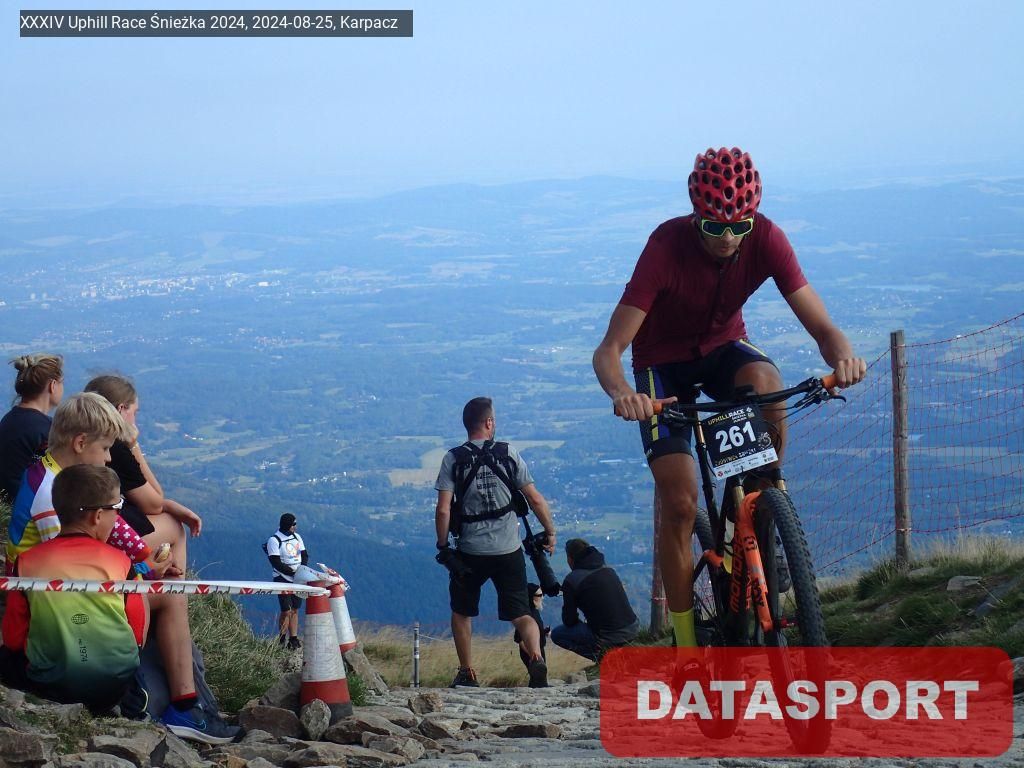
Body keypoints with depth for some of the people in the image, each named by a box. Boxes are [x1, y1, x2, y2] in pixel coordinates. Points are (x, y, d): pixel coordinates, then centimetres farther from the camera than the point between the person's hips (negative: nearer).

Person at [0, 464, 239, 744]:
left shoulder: (27, 562, -5)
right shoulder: (118, 562, -7)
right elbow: (138, 635, -2)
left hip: (47, 686, 1)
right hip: (114, 686, -1)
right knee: (170, 595, 17)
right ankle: (184, 708, 14)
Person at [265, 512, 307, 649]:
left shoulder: (297, 537, 10)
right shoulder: (274, 540, -11)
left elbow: (304, 555, 12)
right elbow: (276, 563, -16)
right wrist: (294, 572, -19)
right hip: (283, 580, -6)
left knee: (295, 610, 7)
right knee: (286, 611, -8)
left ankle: (294, 639, 12)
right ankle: (281, 642, 1)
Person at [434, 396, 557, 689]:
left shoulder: (453, 459, -3)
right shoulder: (508, 454, -1)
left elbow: (443, 510, -9)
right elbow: (535, 499, -1)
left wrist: (443, 546, 1)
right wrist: (550, 532, 11)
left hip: (470, 552, 0)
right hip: (509, 550, 0)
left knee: (462, 612, 20)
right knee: (521, 613, 4)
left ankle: (467, 673, 20)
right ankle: (536, 658, -22)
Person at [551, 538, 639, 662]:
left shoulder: (571, 581, -7)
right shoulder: (609, 570, 13)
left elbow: (569, 621, 0)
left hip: (609, 639, -7)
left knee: (556, 634, 10)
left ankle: (600, 654, -3)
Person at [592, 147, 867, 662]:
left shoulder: (765, 240, -23)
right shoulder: (667, 247, -31)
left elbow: (820, 326, -25)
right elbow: (609, 350, -33)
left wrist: (842, 356, -49)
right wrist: (621, 393, -55)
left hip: (723, 346, 2)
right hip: (663, 360, -2)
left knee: (764, 381, -35)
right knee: (679, 503, -15)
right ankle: (685, 641, -3)